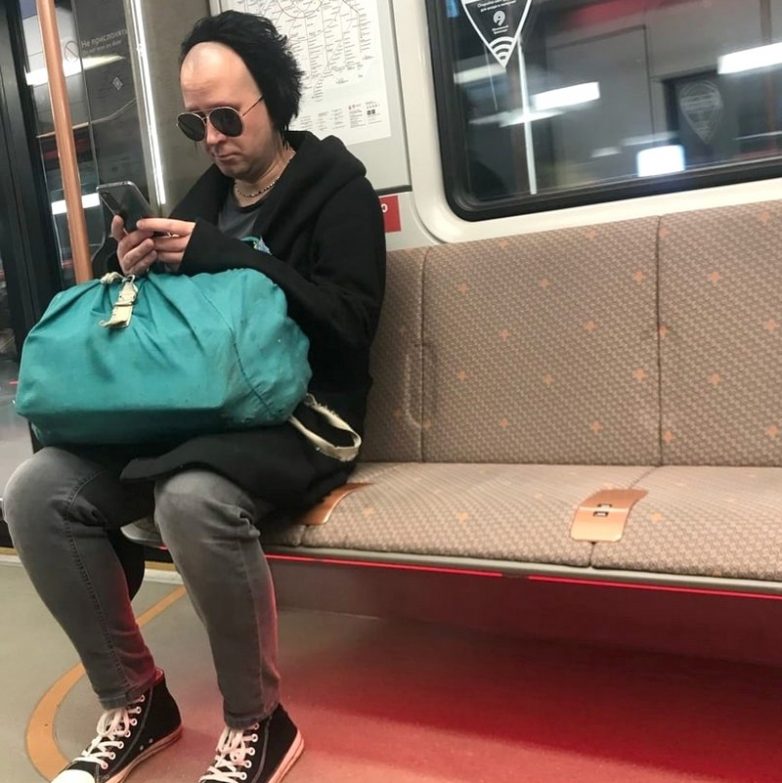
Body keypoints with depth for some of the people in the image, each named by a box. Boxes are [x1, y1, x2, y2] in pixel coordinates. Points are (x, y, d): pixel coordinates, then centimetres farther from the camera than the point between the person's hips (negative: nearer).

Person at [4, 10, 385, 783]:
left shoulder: (336, 189, 0)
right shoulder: (205, 194, 17)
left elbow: (349, 322, -15)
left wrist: (221, 254, -18)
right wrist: (138, 274, -2)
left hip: (297, 415, -6)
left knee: (193, 498, -38)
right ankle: (132, 700, 1)